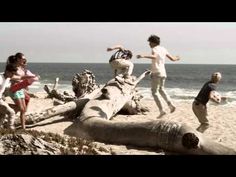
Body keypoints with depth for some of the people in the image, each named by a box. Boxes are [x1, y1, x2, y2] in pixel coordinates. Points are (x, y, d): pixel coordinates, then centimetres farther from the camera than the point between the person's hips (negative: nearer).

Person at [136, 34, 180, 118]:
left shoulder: (154, 49, -10)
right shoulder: (163, 49, 12)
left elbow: (154, 57, -34)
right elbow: (172, 58, 19)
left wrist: (143, 56, -47)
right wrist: (176, 58, 43)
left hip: (156, 73, -8)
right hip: (163, 73, 8)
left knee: (155, 92, 0)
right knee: (161, 89, 26)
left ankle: (162, 110, -7)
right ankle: (171, 105, 12)